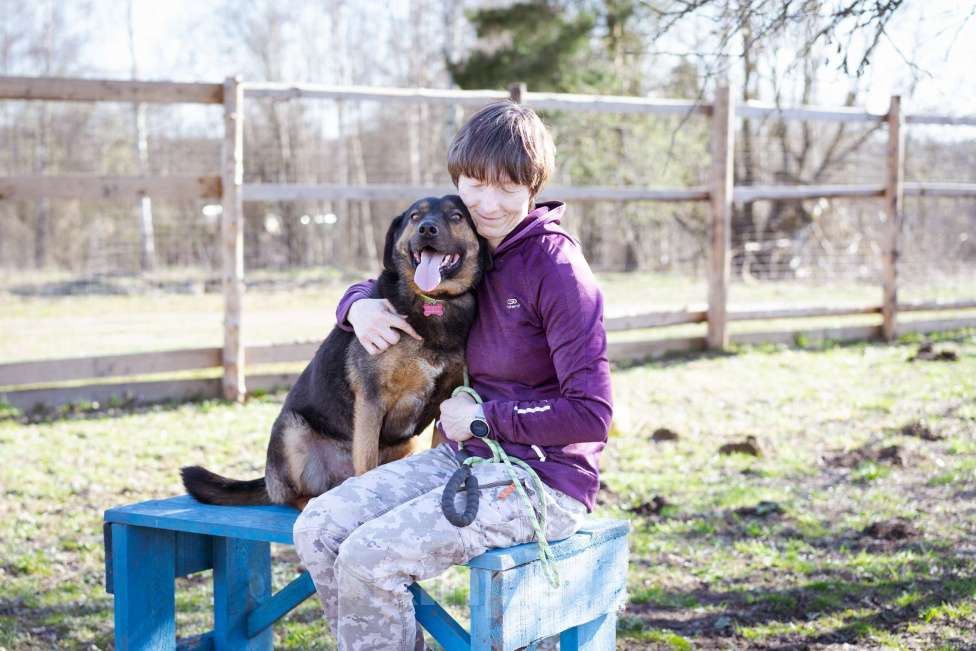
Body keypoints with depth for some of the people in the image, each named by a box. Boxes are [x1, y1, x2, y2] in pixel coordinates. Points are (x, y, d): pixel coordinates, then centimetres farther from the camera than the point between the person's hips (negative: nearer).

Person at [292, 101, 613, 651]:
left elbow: (591, 414, -19)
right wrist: (361, 305, -2)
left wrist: (484, 416, -14)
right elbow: (382, 289, 22)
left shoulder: (557, 267, -16)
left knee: (369, 558, -22)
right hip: (466, 455, 8)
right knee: (318, 528, -8)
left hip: (543, 478, -8)